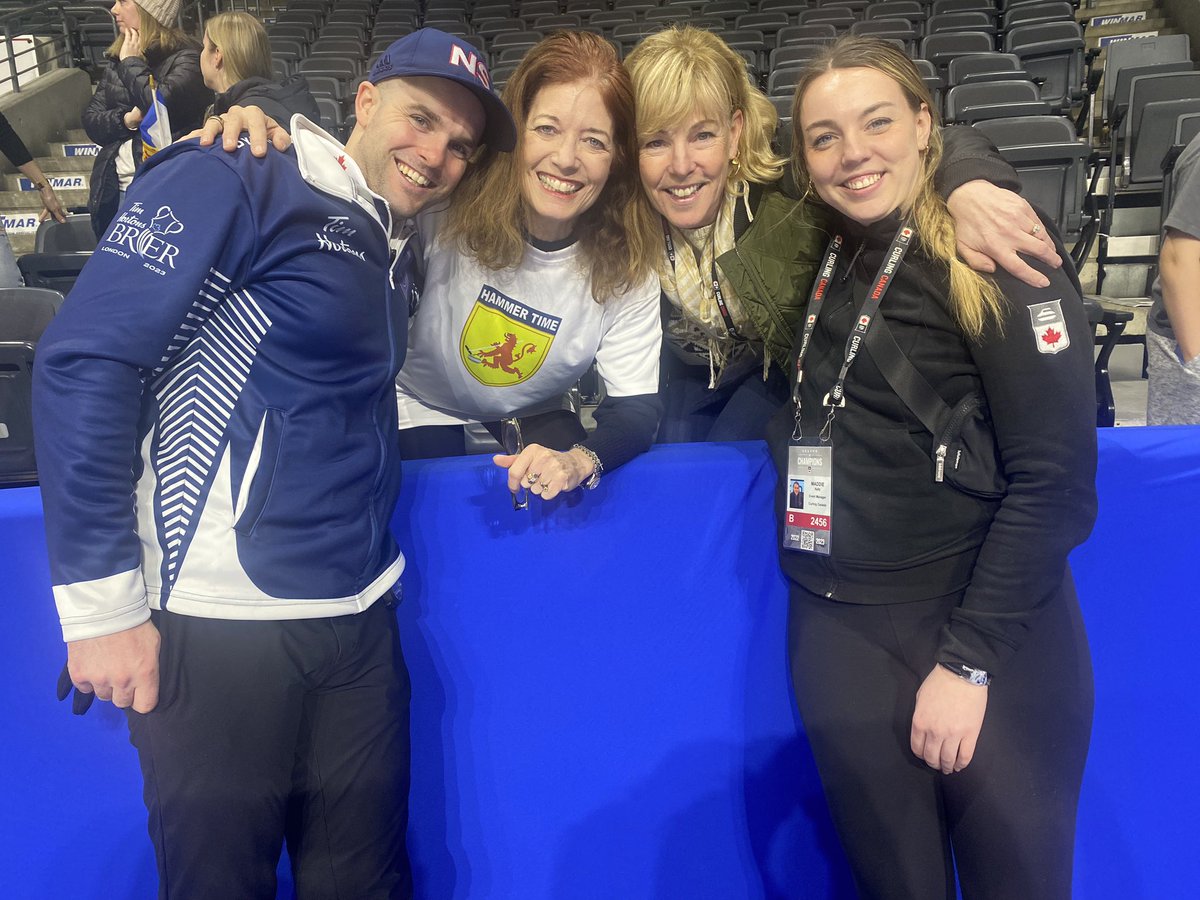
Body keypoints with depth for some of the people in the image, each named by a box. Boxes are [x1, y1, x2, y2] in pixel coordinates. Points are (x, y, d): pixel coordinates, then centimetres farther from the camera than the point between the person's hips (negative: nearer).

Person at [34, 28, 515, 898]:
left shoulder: (395, 251, 15)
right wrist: (103, 602, -15)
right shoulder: (237, 184, -8)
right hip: (218, 624, -6)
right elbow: (86, 362, -14)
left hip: (361, 620, 7)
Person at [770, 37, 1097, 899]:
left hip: (989, 633, -4)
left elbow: (1055, 476, -12)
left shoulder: (996, 254, -8)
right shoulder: (822, 265, 9)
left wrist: (970, 660, -14)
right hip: (841, 636, 5)